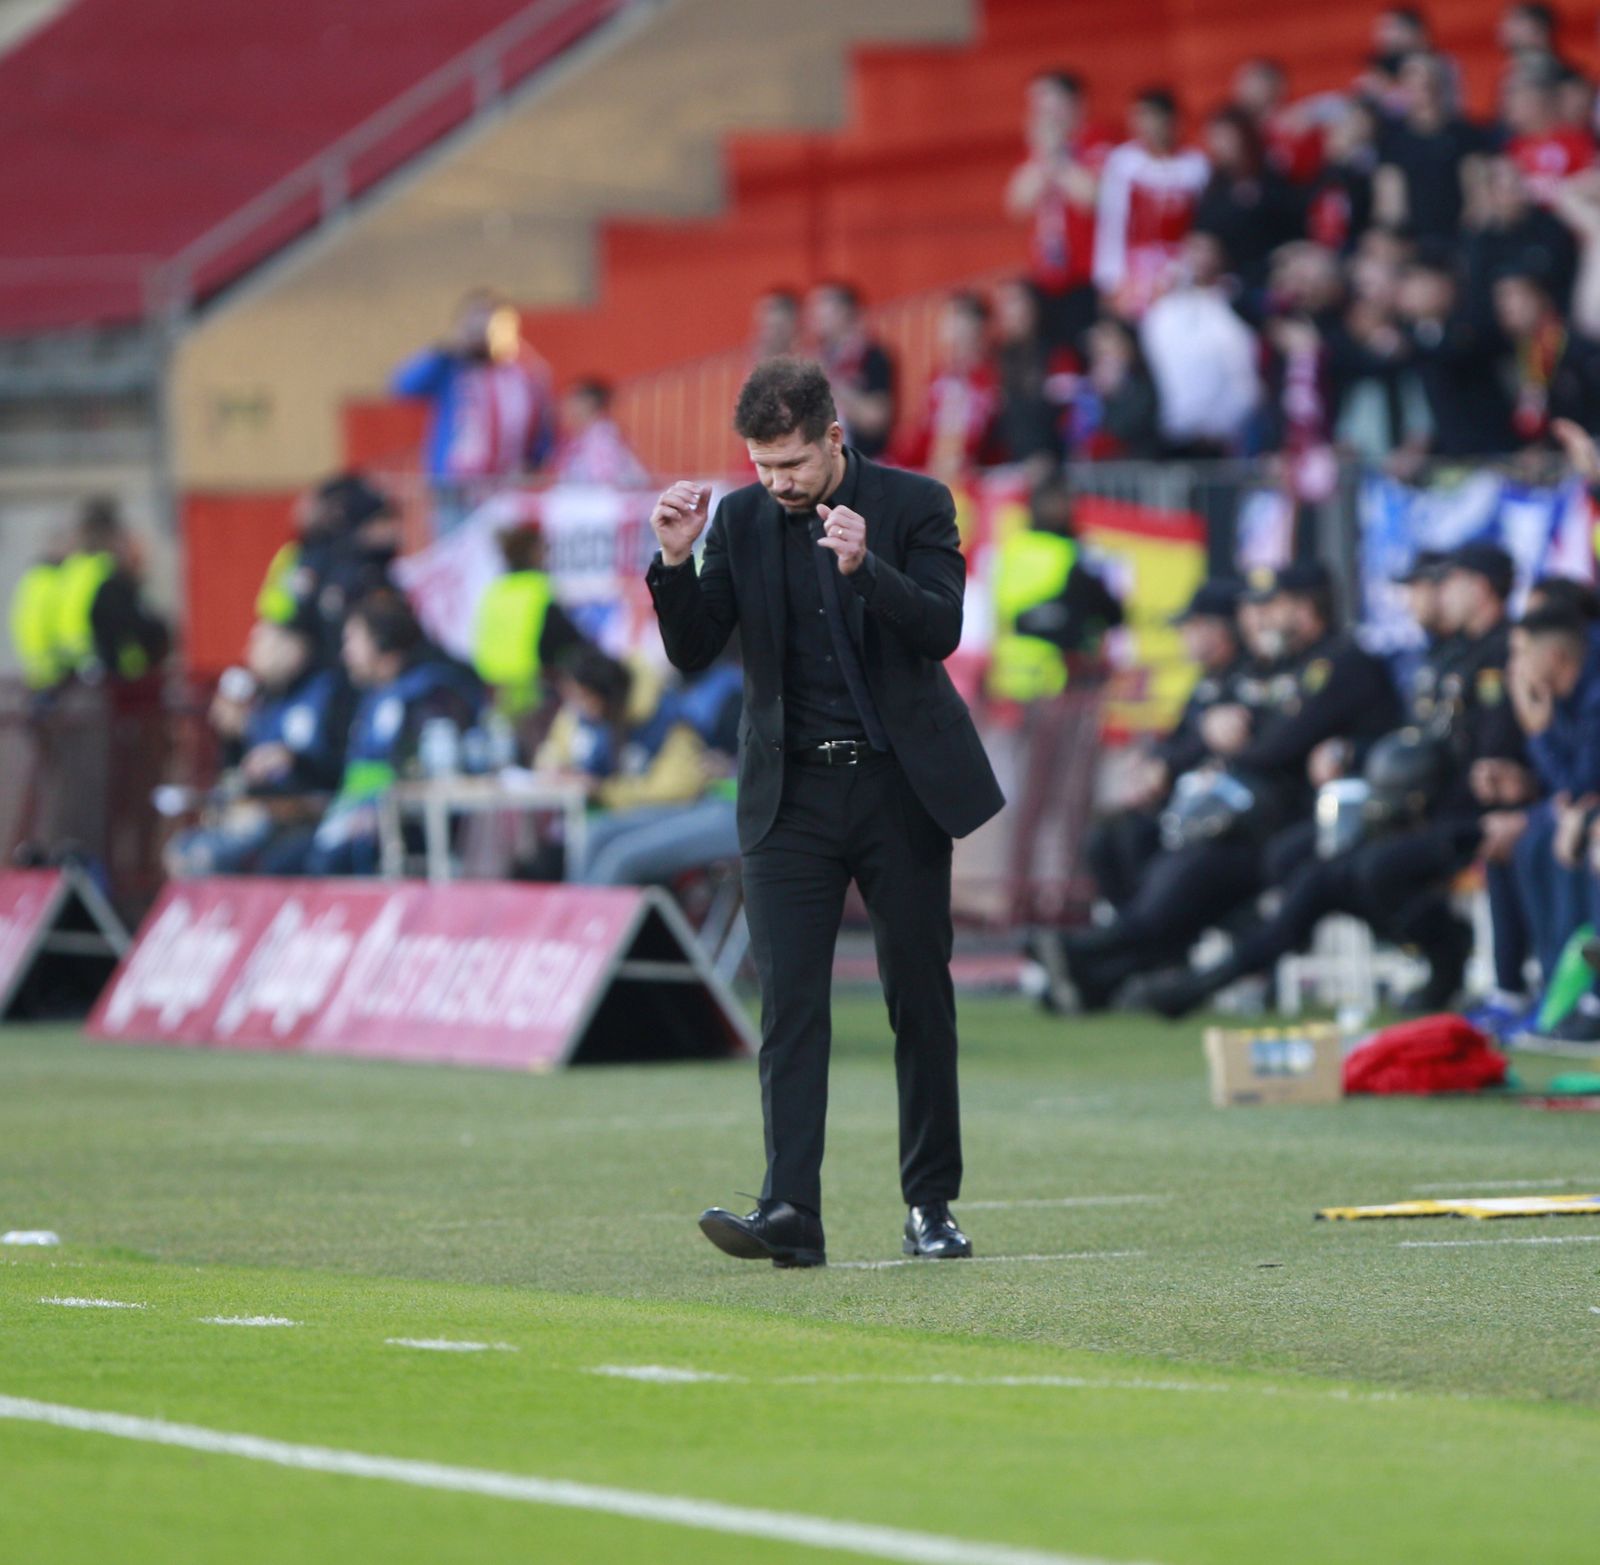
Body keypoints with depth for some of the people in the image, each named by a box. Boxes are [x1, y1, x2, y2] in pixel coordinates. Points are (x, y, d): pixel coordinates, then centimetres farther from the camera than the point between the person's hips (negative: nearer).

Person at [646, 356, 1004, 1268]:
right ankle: (791, 1212, -15)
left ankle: (932, 1204, 15)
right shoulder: (741, 520, 4)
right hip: (793, 793, 2)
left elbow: (942, 630, -14)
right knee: (789, 1001, -8)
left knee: (921, 997, 4)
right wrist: (677, 560, -14)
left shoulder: (914, 506, -3)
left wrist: (864, 566, -29)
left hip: (900, 784, -1)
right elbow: (693, 652, 2)